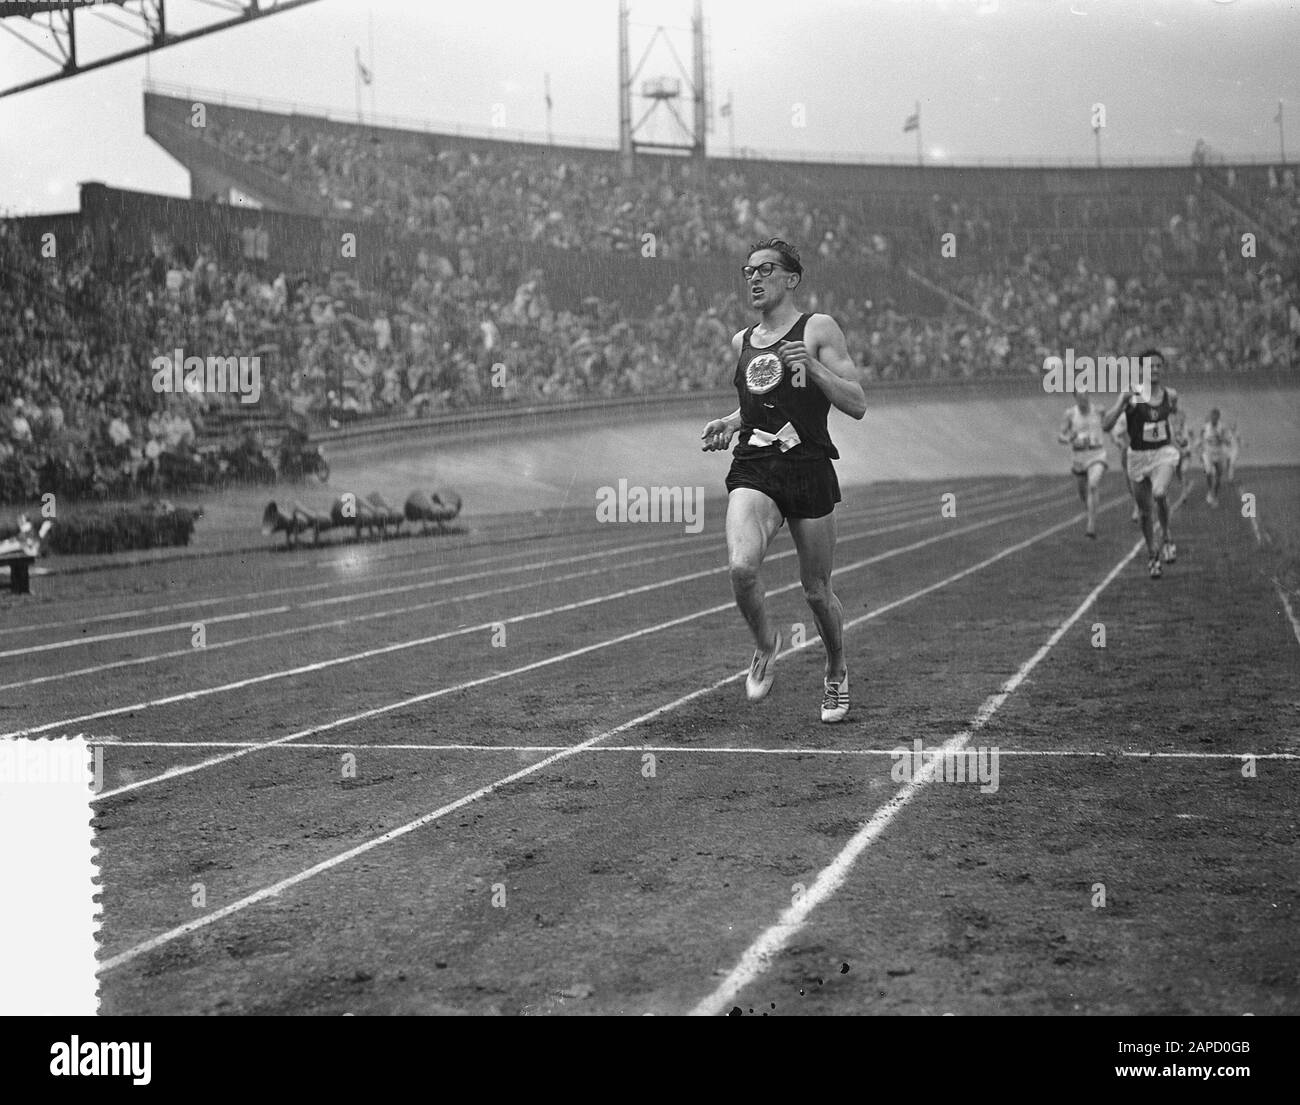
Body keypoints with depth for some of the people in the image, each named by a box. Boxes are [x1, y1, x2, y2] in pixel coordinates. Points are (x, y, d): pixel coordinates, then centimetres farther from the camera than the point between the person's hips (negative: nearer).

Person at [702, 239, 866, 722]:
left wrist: (811, 365, -18)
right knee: (741, 567, -24)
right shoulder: (741, 341, 15)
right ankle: (765, 646, 5)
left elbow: (857, 405, -6)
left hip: (809, 470, -3)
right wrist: (728, 423, 10)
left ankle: (837, 672, 35)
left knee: (816, 589, 7)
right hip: (753, 471, 3)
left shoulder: (818, 329, 0)